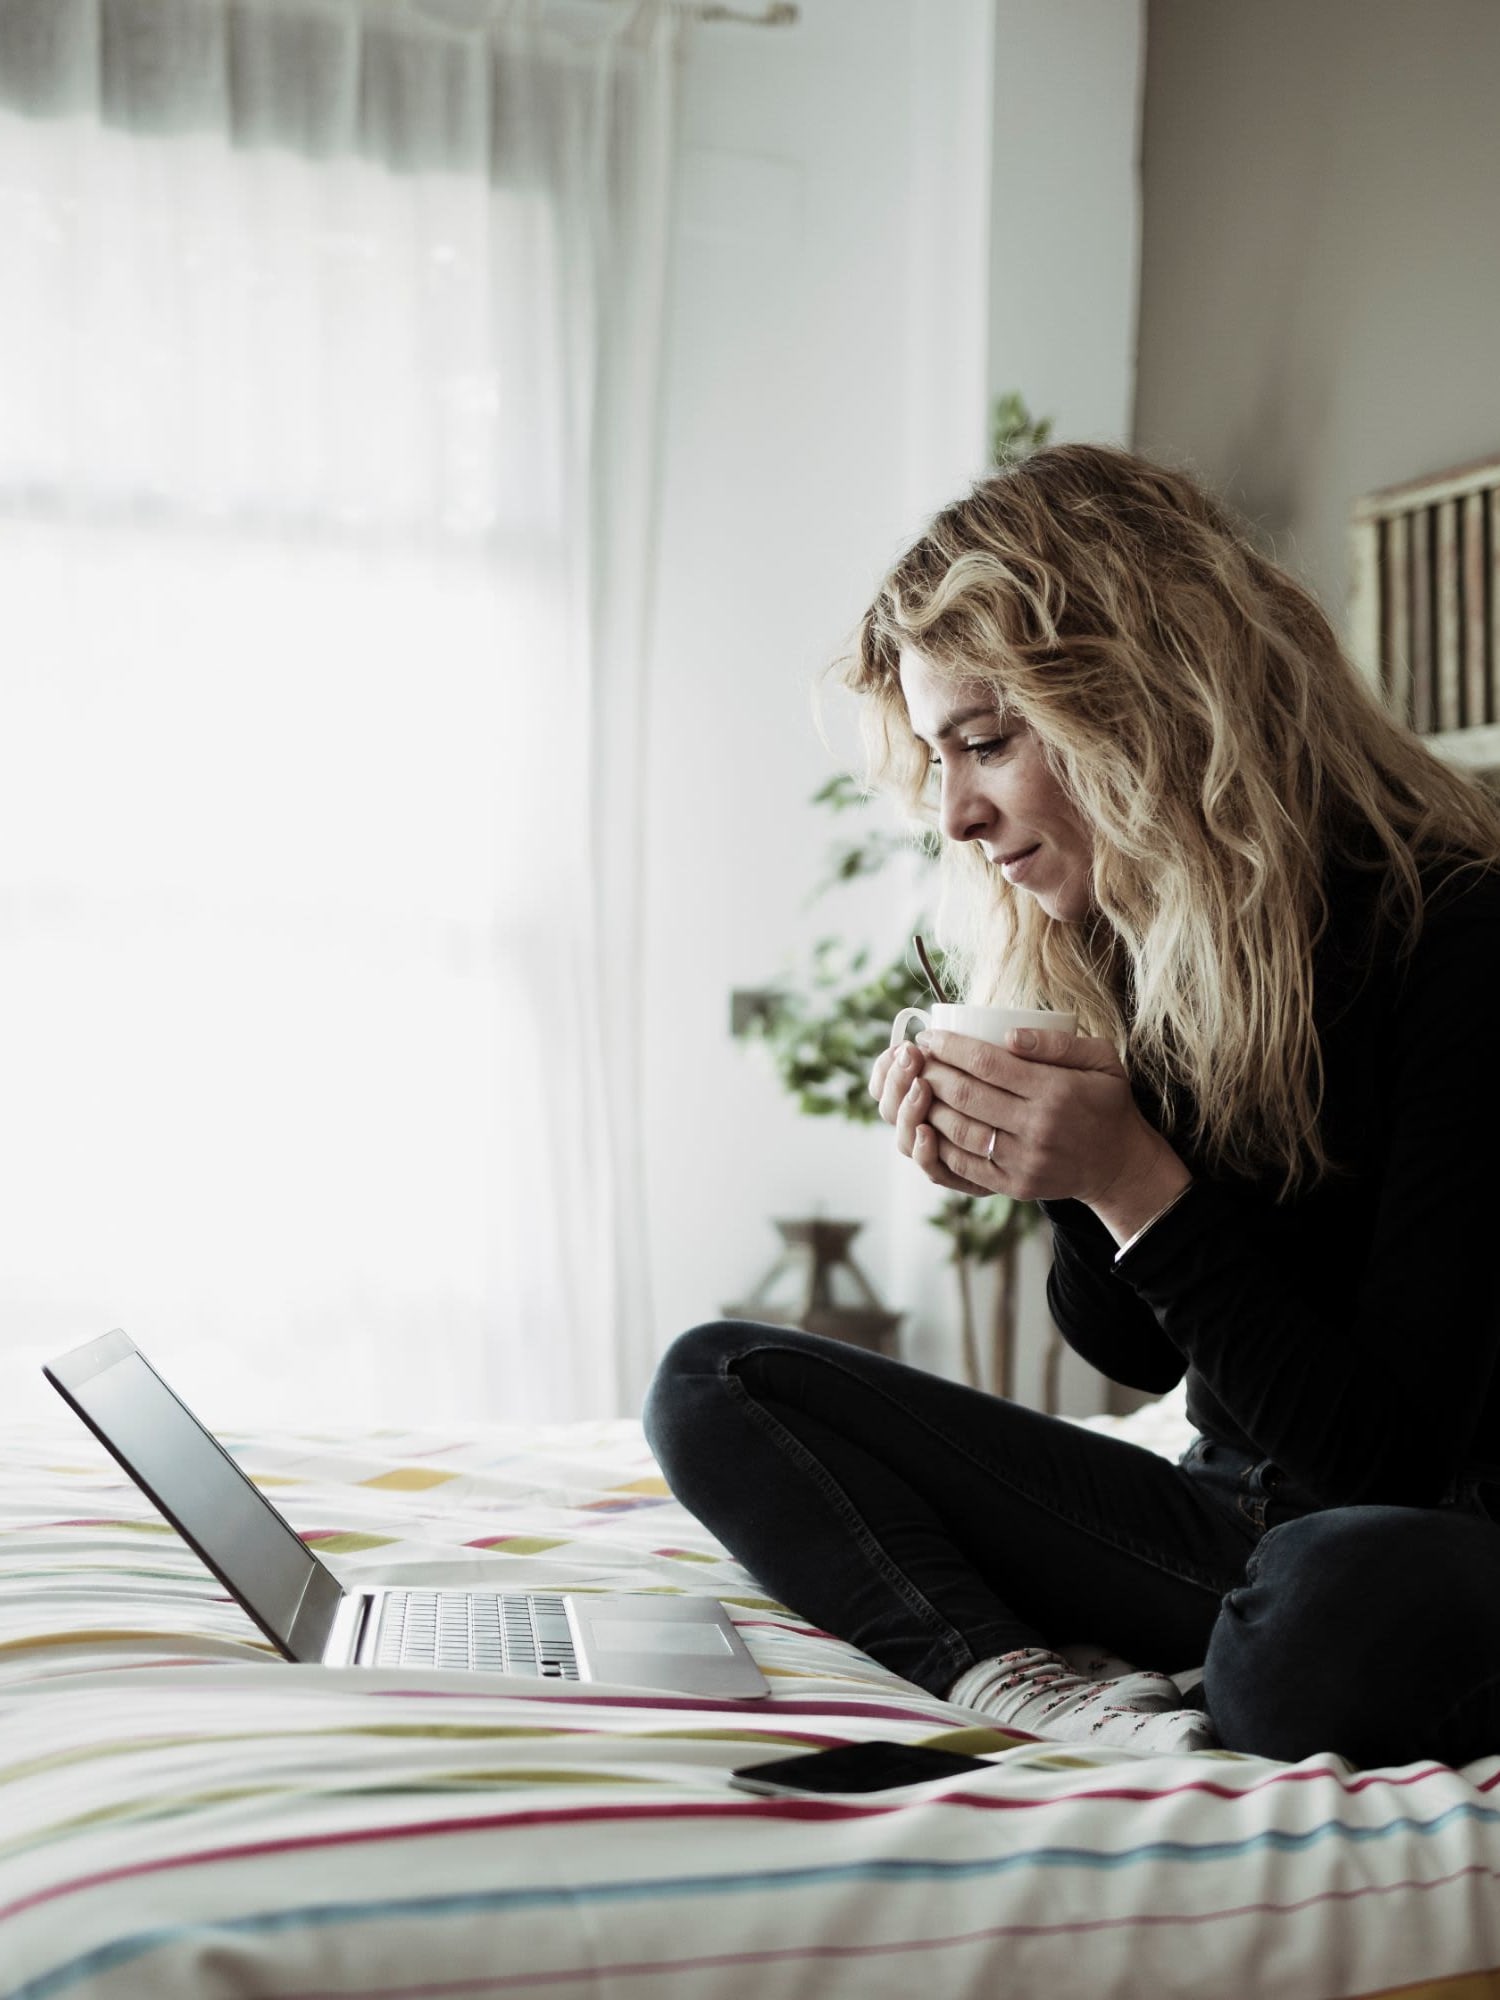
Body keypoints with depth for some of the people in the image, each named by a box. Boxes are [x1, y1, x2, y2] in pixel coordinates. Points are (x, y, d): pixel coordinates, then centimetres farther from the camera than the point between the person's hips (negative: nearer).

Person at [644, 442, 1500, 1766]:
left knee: (1346, 1599, -44)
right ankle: (1029, 1683, -24)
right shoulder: (1104, 955, 2)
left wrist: (1137, 1185, -24)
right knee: (717, 1385, -2)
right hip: (1229, 1526, 7)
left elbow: (1394, 1456, -19)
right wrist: (1055, 1178, -8)